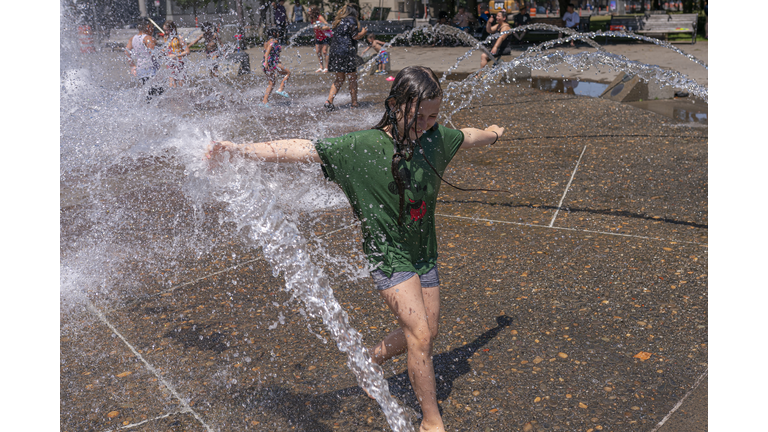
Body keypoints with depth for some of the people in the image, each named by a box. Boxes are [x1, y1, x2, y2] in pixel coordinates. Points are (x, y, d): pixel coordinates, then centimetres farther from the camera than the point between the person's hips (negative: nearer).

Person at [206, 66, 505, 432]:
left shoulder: (436, 137, -4)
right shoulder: (362, 147, -20)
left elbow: (467, 137, 19)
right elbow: (301, 149, -25)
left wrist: (491, 134, 40)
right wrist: (237, 150, -32)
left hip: (425, 253, 6)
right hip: (388, 255, -6)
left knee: (427, 333, 14)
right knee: (420, 336, -10)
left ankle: (376, 355, 44)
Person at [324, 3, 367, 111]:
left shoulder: (338, 21, 18)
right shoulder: (351, 20, -4)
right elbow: (356, 36, -8)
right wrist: (363, 32, 9)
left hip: (335, 52, 7)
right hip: (347, 53, -7)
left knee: (339, 79, 13)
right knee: (353, 78, 5)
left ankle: (329, 100, 0)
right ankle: (354, 103, 9)